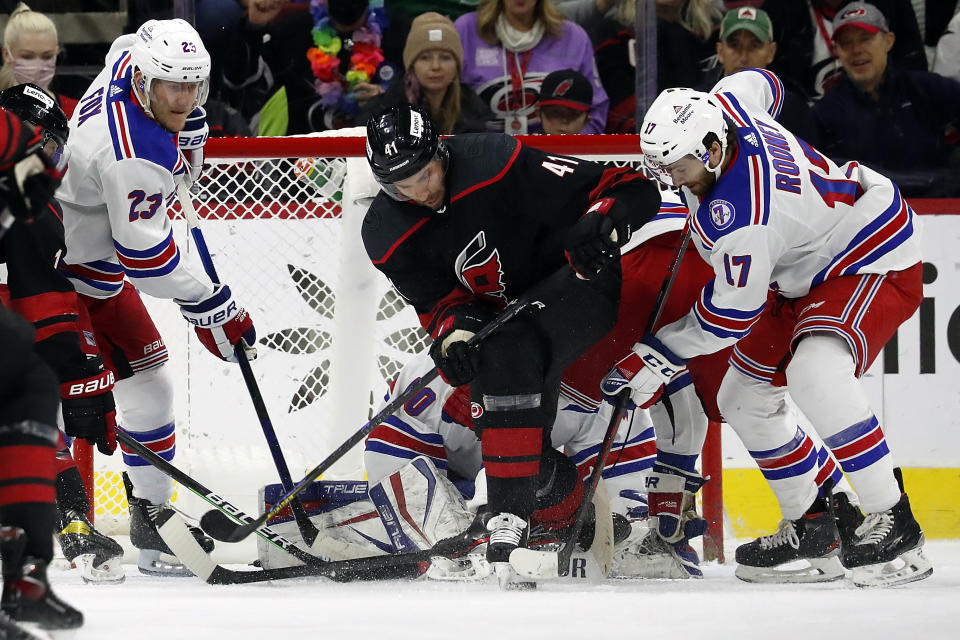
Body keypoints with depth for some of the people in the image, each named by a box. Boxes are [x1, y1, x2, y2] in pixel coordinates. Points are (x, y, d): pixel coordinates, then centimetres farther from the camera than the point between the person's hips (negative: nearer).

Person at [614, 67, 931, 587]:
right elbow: (760, 84, 14)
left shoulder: (736, 214, -35)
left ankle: (893, 524, -30)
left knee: (814, 374, -36)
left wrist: (657, 356, -17)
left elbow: (733, 312, -27)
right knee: (743, 399, 9)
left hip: (873, 264, -11)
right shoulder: (721, 106, -11)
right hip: (803, 278, 11)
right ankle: (812, 524, 23)